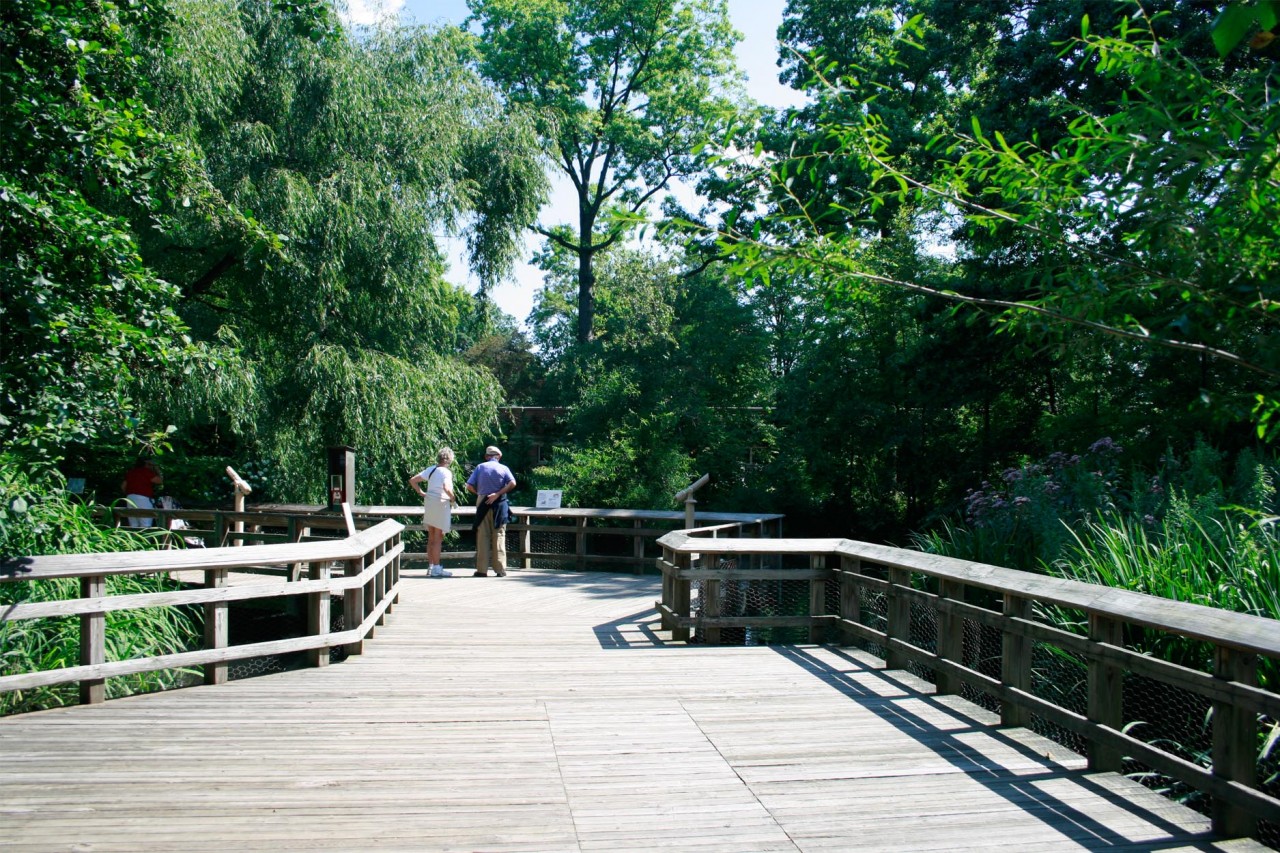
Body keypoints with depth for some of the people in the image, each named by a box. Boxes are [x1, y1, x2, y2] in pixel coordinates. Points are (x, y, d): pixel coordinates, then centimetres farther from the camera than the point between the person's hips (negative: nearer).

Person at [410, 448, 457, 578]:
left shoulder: (431, 470, 8)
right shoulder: (446, 472, -13)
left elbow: (412, 480, 11)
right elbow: (447, 488, -30)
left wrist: (421, 493, 10)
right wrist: (453, 499, -14)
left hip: (429, 503, 7)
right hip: (441, 503, -7)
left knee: (431, 538, 14)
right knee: (438, 538, -2)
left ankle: (430, 567, 19)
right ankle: (436, 569, 0)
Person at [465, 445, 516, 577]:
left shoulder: (480, 467, 5)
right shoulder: (503, 468, 4)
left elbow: (469, 486, -3)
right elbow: (512, 483, -14)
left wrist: (479, 493, 12)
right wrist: (498, 494, -13)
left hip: (482, 503, 0)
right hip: (499, 504, 0)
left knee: (482, 536, 4)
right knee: (499, 536, 4)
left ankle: (482, 570, 3)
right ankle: (500, 569, 2)